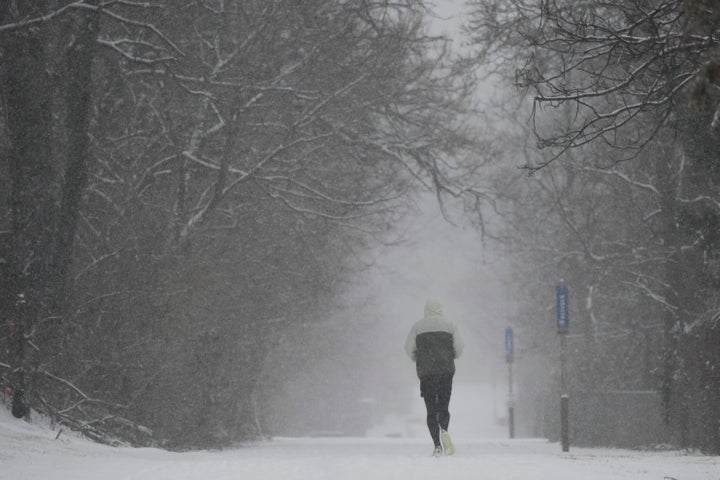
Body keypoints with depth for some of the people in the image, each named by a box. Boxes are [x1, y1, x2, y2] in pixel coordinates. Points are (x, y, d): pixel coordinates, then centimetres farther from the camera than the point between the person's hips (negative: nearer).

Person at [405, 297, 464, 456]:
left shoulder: (418, 326, 3)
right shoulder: (449, 325, 5)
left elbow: (409, 349, 1)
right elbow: (459, 349, 2)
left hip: (426, 372, -1)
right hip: (447, 370, 1)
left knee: (431, 410, 4)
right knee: (444, 407, 10)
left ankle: (437, 445, -8)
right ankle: (443, 430, -21)